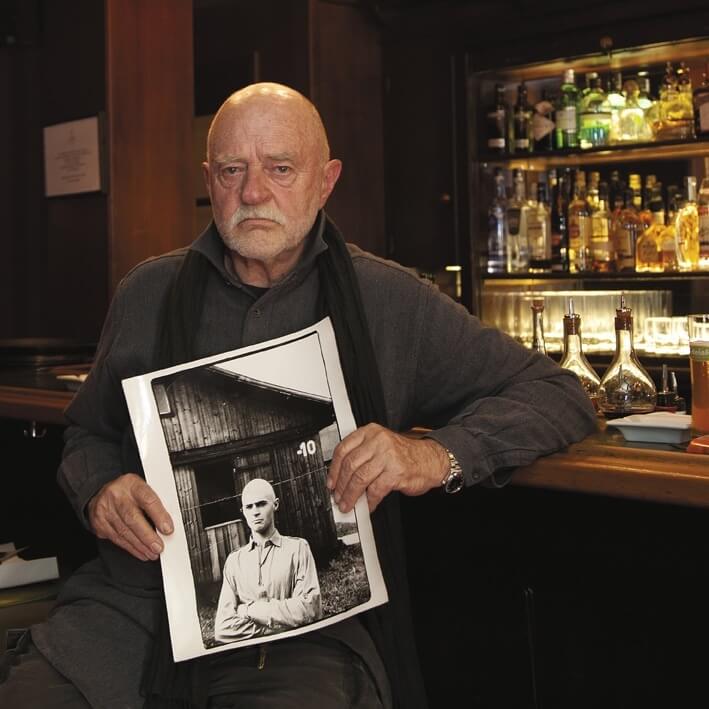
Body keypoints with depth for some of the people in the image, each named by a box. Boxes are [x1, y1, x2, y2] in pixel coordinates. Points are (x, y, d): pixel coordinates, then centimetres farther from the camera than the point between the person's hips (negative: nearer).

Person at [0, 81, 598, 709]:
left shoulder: (389, 300, 4)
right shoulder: (148, 293, 13)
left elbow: (559, 396, 5)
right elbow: (88, 433, 24)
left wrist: (440, 456, -13)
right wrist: (99, 490, 0)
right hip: (131, 603, 2)